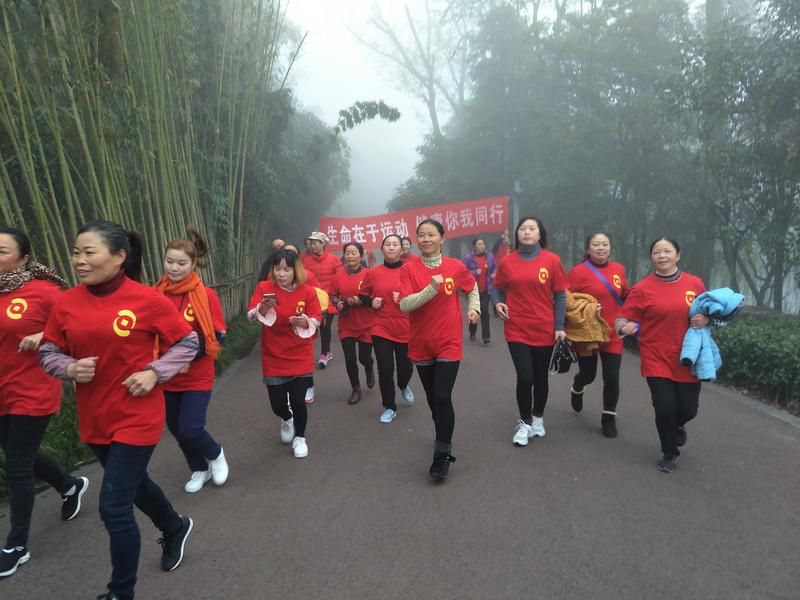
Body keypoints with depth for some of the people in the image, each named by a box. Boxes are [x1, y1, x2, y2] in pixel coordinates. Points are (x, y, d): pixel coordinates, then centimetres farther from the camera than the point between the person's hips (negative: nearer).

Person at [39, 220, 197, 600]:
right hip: (93, 419, 6)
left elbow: (187, 343, -5)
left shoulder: (147, 299, -15)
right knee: (133, 483, 25)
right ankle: (175, 528, 55)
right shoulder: (66, 303, -3)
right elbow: (48, 352, 8)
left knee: (114, 508, -1)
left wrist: (154, 373, -17)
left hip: (137, 418, -6)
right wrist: (69, 368, -12)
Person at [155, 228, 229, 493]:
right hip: (166, 377, 4)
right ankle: (200, 470, 40)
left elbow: (217, 336, -11)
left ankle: (216, 454, 24)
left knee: (190, 429, -10)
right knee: (177, 430, 15)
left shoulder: (206, 295, -13)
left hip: (197, 376, -4)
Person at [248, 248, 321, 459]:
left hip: (300, 357, -1)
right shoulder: (264, 288, -7)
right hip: (273, 357, 1)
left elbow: (316, 321, -3)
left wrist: (306, 322, -25)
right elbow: (251, 316, -12)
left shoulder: (307, 291, -7)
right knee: (277, 403, 3)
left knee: (298, 401, -2)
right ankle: (286, 419, 42)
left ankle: (300, 438, 27)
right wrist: (263, 308, -33)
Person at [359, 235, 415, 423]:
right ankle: (389, 408, 22)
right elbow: (362, 295, 13)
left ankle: (404, 386, 49)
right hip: (381, 329, 0)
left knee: (406, 367, 11)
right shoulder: (373, 273, 1)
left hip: (405, 329, 0)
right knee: (385, 370, 0)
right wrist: (371, 302, -7)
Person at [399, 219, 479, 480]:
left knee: (442, 398, -10)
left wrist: (474, 308, 6)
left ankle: (442, 454, 5)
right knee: (432, 398, 14)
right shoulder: (409, 269, -6)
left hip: (448, 344, -1)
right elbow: (404, 305, -17)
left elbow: (472, 287, 18)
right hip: (421, 344, 1)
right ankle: (444, 438, 40)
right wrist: (432, 288, -27)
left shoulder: (456, 266, -3)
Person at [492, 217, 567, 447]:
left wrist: (559, 326, -4)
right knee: (525, 377, -5)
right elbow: (498, 288, 11)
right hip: (517, 330, 0)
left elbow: (560, 295, 0)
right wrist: (498, 304, -9)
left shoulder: (552, 260, -3)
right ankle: (525, 423, 18)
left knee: (541, 377, 13)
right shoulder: (507, 262, -2)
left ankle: (538, 418, 37)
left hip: (544, 330, 1)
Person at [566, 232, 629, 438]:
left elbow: (626, 296, 16)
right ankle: (577, 389, 50)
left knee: (612, 377, 1)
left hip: (612, 335, 3)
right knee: (588, 374, 13)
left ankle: (609, 418, 22)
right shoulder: (578, 271, -11)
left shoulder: (619, 269, 2)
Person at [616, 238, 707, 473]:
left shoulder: (695, 283, 3)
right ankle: (669, 453, 23)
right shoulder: (642, 288, -6)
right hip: (656, 360, -2)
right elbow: (623, 317, -6)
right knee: (665, 407, -5)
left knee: (688, 409, 6)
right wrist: (625, 326, -29)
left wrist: (705, 318, -6)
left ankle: (677, 426, 46)